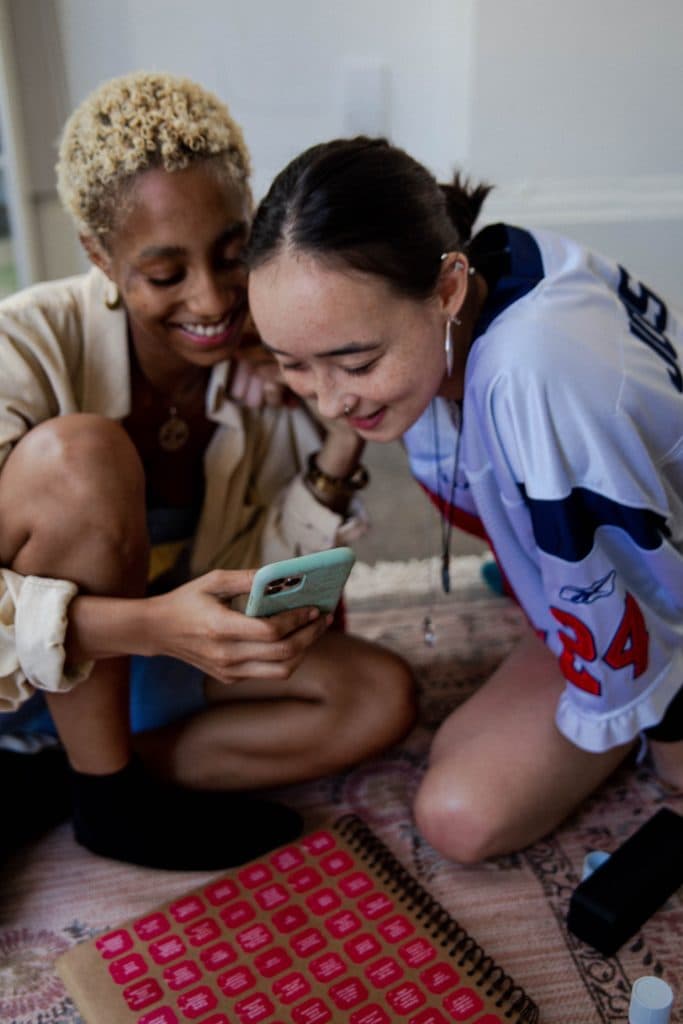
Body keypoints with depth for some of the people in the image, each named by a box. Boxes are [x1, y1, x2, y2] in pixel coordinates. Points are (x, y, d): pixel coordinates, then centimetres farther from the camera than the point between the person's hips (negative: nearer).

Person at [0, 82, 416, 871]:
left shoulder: (271, 361, -12)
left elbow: (249, 586, -9)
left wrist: (339, 449, -24)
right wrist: (151, 624, -45)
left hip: (139, 665, 5)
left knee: (380, 696, -10)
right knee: (79, 452, -32)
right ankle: (108, 797, -13)